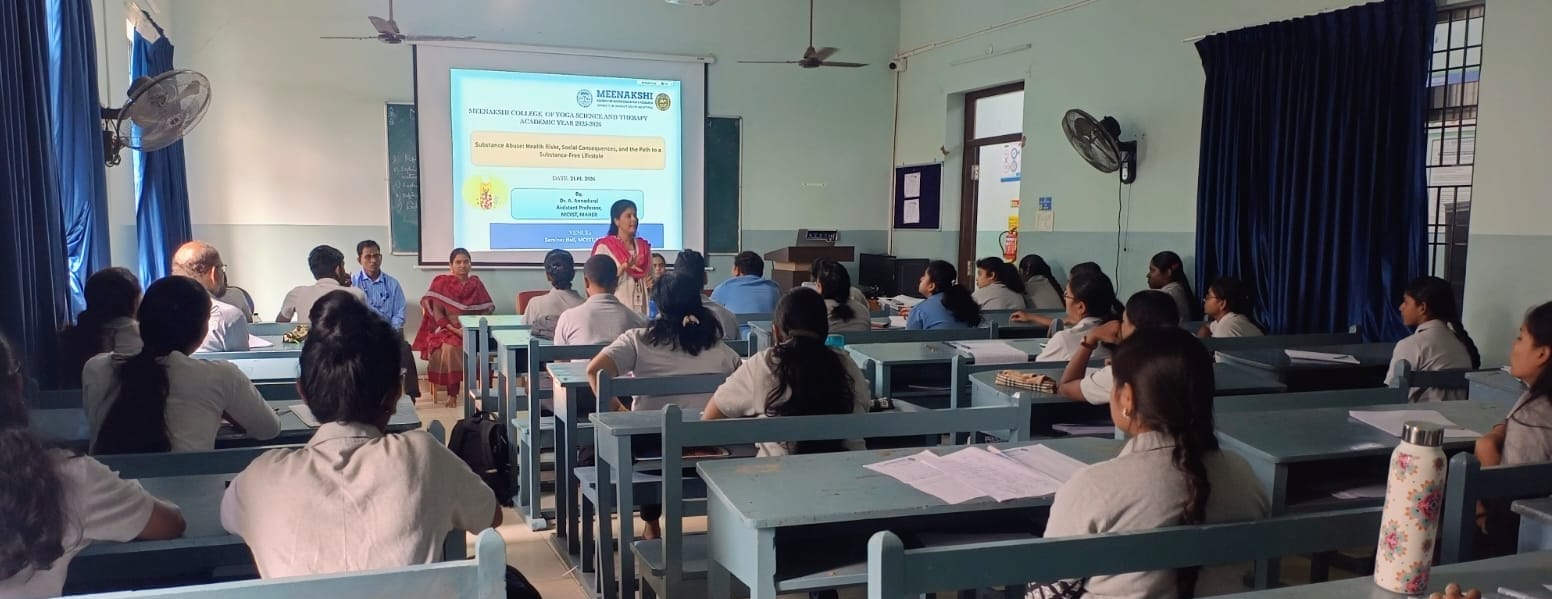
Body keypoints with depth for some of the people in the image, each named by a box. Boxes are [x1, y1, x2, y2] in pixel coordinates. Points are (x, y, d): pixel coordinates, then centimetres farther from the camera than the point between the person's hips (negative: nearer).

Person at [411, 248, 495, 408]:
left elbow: (487, 309, 8)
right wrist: (455, 330, -17)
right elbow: (437, 313, -4)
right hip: (447, 330, -2)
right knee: (450, 347, -35)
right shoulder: (441, 283, 2)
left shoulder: (476, 284, 10)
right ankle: (452, 393, -26)